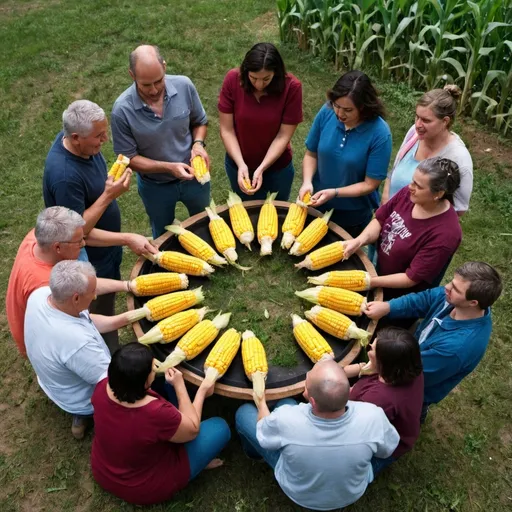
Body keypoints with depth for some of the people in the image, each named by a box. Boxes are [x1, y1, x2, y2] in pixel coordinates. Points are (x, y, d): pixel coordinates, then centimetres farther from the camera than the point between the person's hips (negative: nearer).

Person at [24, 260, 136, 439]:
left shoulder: (40, 294, -22)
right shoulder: (76, 341, -44)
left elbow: (86, 320, -6)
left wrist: (127, 318, -11)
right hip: (82, 400, -7)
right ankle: (83, 415, 20)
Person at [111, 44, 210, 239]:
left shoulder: (184, 85, -21)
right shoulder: (122, 110, -27)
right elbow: (129, 158, -18)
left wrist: (198, 143, -24)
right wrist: (169, 167, -31)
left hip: (194, 176, 2)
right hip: (156, 187, -1)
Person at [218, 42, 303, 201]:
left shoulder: (291, 87, -23)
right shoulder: (233, 80, -21)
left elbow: (283, 136, -19)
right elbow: (226, 130, -16)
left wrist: (261, 168, -27)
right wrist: (241, 164, -26)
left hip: (278, 168, -1)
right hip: (238, 165, 1)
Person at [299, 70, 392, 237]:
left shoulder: (380, 134, -24)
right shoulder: (327, 112, -15)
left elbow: (370, 184, -19)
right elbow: (311, 154, -4)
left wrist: (334, 192, -30)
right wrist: (307, 182, -22)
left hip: (353, 216, -3)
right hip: (317, 205, 3)